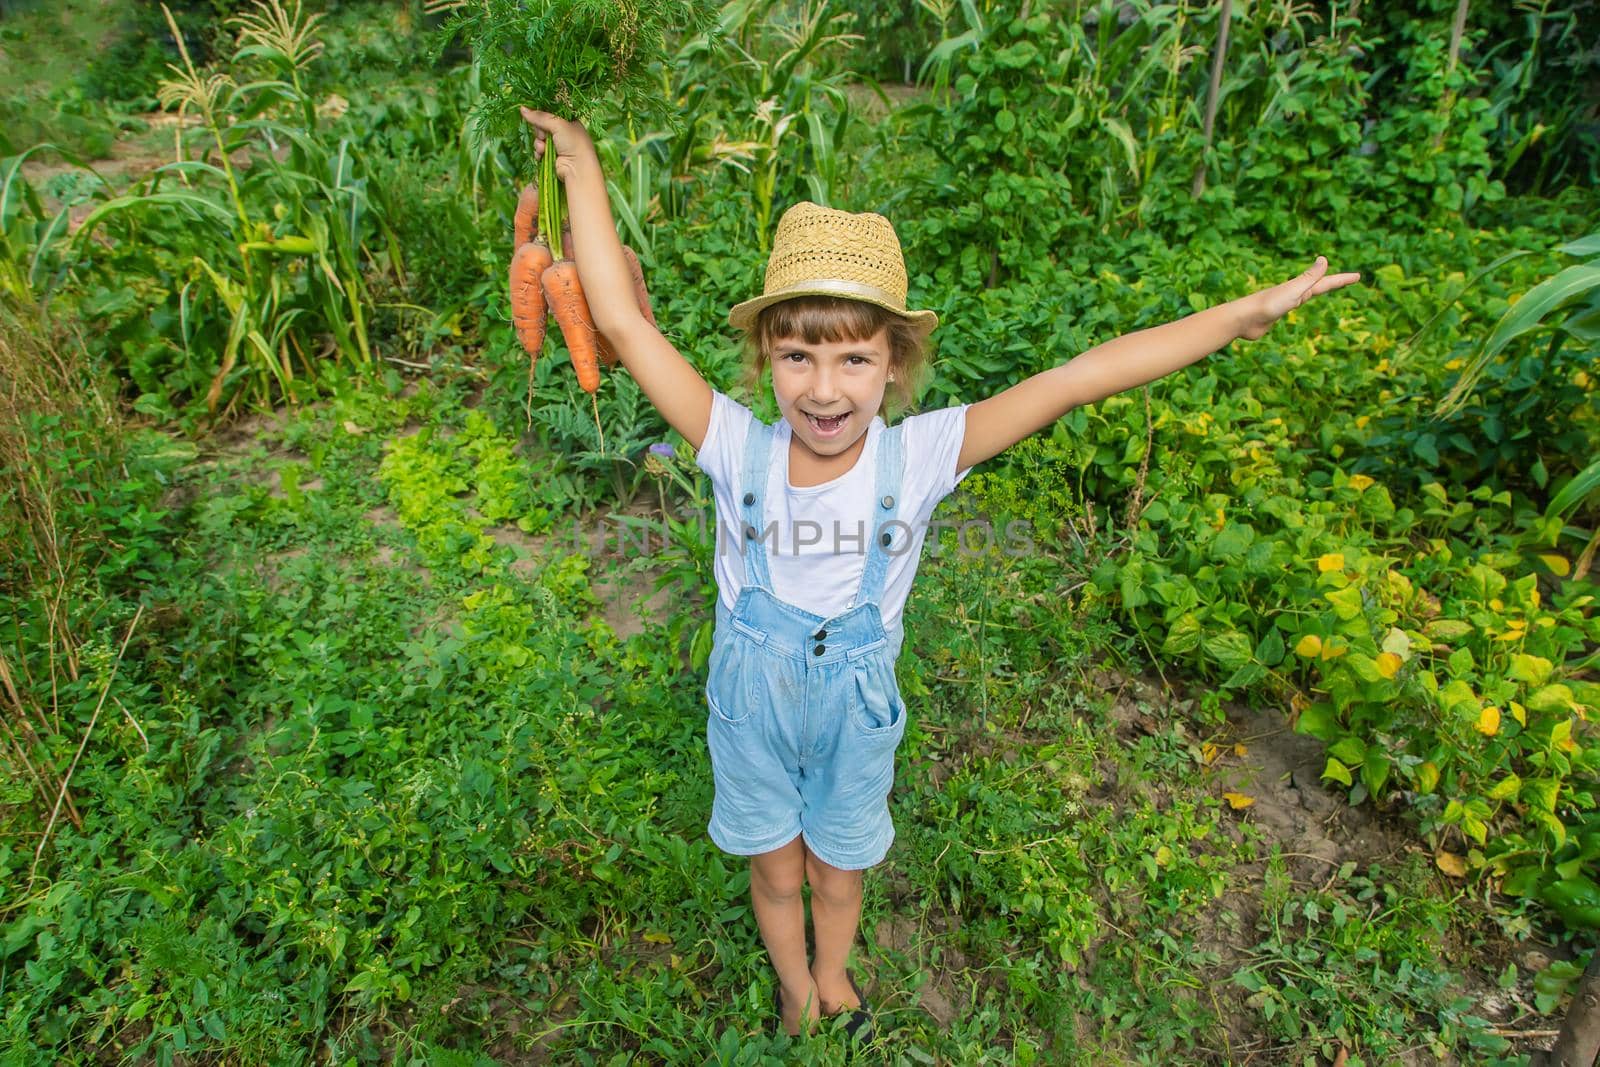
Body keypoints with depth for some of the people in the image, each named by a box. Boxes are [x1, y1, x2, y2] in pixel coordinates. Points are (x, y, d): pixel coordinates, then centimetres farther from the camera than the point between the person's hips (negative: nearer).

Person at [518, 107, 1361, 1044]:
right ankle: (796, 988, 58)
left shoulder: (916, 458, -23)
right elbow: (624, 325, -23)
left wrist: (1245, 315, -25)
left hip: (857, 713, 0)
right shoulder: (740, 450, -23)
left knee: (838, 869, 26)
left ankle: (834, 974, 61)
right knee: (776, 871, 24)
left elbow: (1074, 379, -27)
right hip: (750, 710, 0)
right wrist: (584, 172, -19)